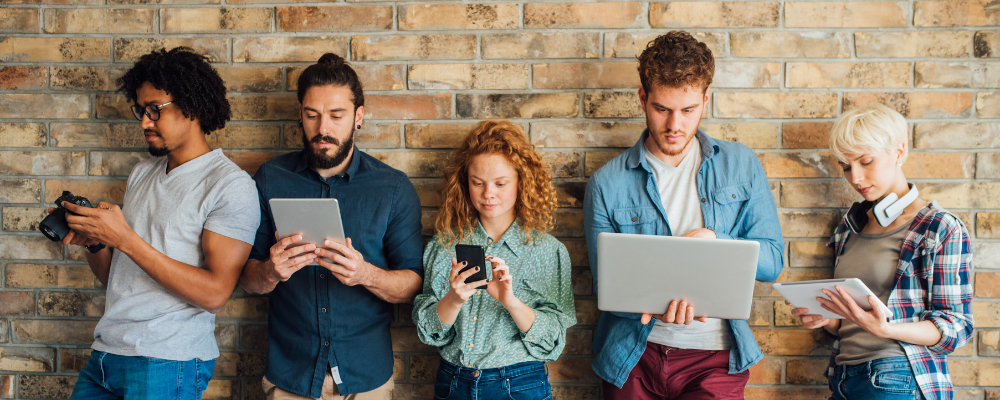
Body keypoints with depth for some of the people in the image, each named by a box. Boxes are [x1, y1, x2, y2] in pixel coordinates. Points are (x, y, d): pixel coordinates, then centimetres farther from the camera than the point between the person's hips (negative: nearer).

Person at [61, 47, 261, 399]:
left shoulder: (231, 184, -10)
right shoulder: (141, 174, 14)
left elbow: (214, 293, -19)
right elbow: (113, 277, 17)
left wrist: (125, 239, -19)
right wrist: (91, 240, -4)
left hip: (167, 364, -6)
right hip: (103, 357, 7)